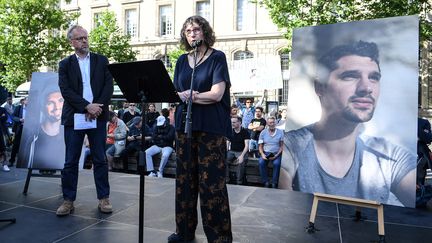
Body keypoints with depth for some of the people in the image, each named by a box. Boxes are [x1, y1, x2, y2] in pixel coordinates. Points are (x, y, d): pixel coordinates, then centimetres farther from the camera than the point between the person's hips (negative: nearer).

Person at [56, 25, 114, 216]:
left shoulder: (102, 61, 10)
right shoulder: (65, 64, 9)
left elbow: (109, 86, 1)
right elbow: (66, 91, -3)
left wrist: (97, 107, -11)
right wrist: (87, 106, -14)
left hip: (98, 116, 0)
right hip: (74, 117, 0)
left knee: (100, 159, 5)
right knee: (71, 161, 5)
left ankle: (104, 198, 14)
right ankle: (68, 200, 17)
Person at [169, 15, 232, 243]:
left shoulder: (217, 57, -1)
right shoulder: (182, 60, 15)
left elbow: (216, 94, -12)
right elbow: (174, 93, 11)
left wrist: (188, 96, -4)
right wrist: (183, 95, -11)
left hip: (211, 127, -5)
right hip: (185, 124, 5)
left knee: (211, 182, -4)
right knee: (184, 179, 9)